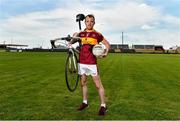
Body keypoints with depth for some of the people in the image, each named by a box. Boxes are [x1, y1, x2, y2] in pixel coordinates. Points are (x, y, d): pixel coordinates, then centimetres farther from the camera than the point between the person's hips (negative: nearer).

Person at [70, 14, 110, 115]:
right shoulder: (81, 33, 7)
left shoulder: (97, 34, -3)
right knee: (83, 83, 14)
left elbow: (107, 44, 7)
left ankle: (103, 106, 10)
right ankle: (85, 103, 30)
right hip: (82, 62, 5)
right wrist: (71, 42, 12)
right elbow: (75, 35, 30)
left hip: (92, 63, -4)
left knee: (98, 85, -1)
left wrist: (106, 52, -10)